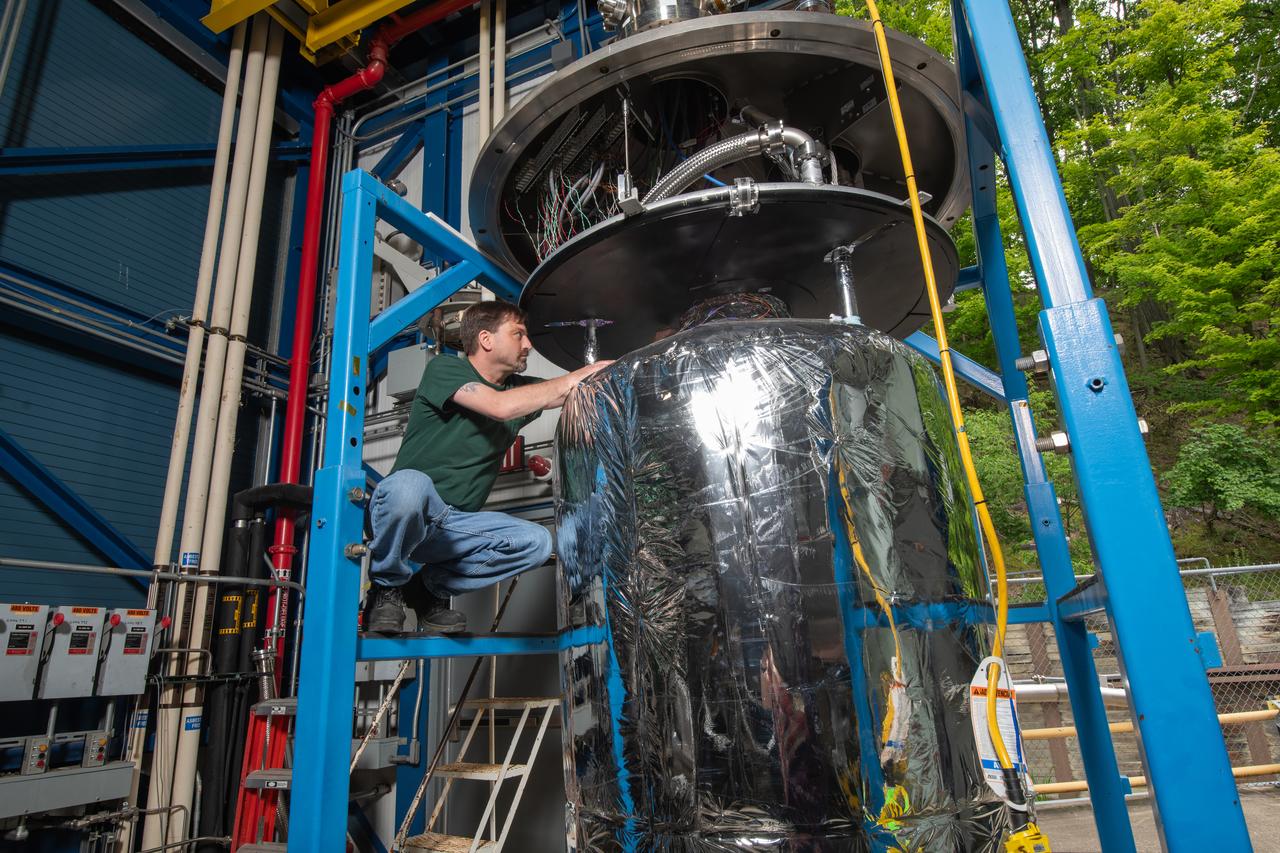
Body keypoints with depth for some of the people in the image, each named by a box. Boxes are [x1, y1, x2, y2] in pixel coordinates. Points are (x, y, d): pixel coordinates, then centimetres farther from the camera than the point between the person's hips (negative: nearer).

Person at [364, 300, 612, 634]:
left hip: (457, 523, 6)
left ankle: (432, 586, 1)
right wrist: (576, 377, -19)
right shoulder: (444, 368, -7)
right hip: (400, 513, -5)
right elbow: (500, 406, -24)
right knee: (410, 484, -40)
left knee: (536, 541, -17)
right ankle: (387, 587, -10)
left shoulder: (518, 388, 11)